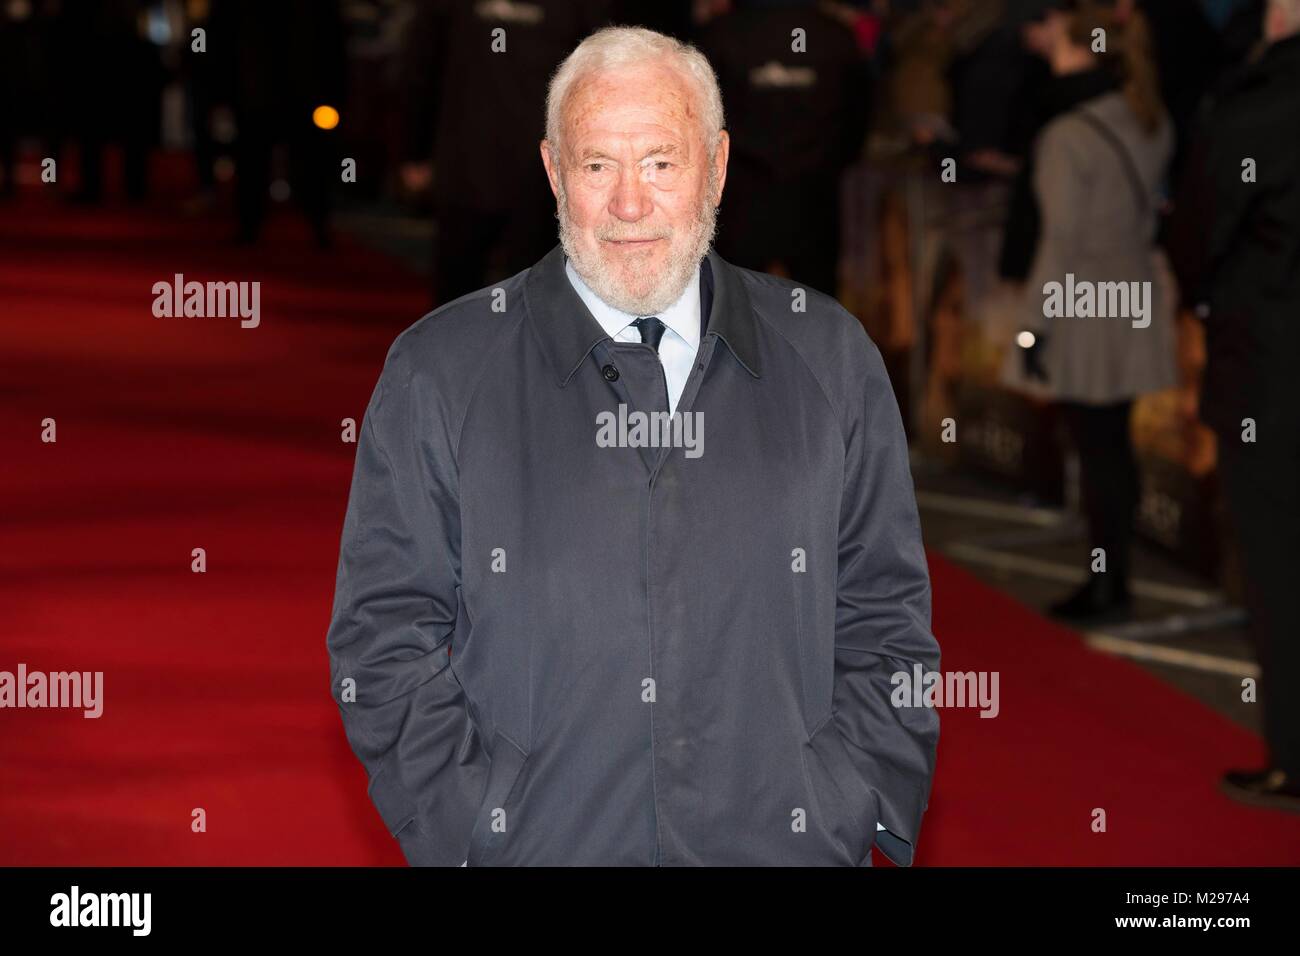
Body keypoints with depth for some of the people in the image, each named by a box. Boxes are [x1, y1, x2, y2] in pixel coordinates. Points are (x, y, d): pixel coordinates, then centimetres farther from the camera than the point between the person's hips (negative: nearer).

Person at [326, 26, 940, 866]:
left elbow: (885, 623, 6)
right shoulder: (438, 372, 0)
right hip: (536, 846, -1)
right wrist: (471, 838, -10)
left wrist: (857, 827, -4)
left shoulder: (830, 357, 5)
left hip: (794, 846, 1)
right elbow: (385, 639, -1)